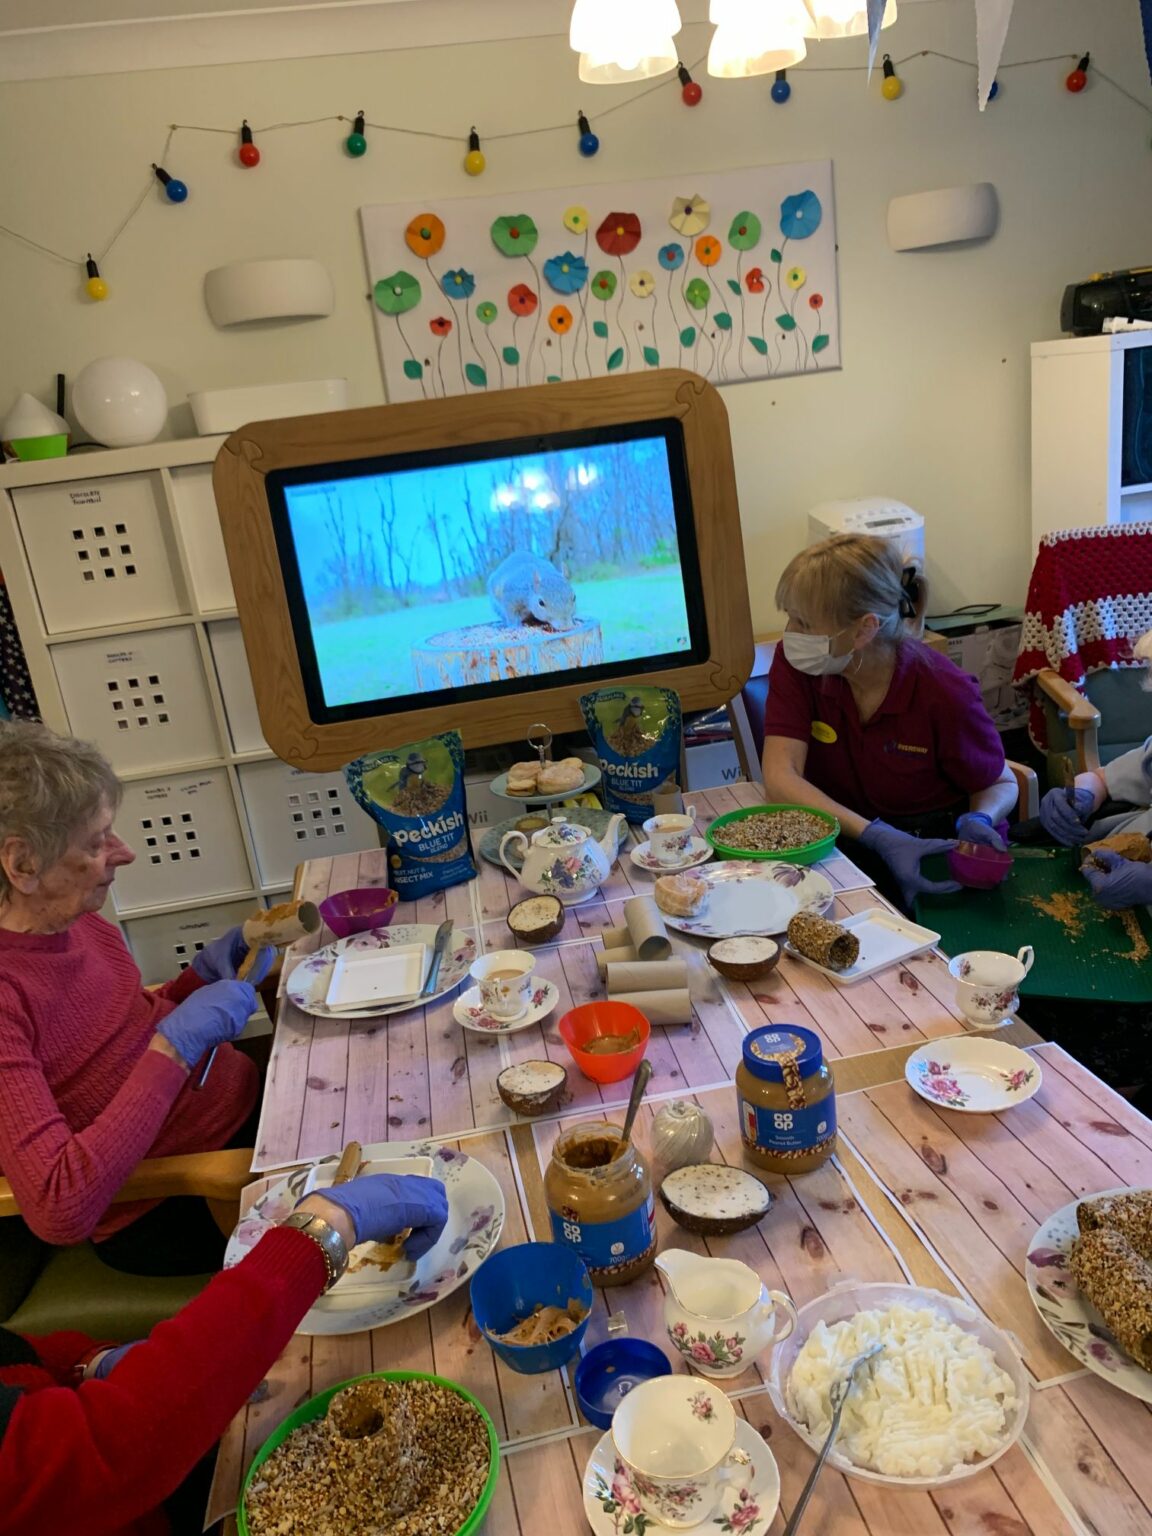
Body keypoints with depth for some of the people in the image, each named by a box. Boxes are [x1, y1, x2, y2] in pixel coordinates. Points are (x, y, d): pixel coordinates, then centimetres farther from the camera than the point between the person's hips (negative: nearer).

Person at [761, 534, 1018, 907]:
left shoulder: (945, 694, -18)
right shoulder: (794, 663, -12)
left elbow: (1001, 784, 0)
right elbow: (780, 778, -22)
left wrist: (979, 821, -25)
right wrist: (878, 837, -34)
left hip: (933, 850, -1)